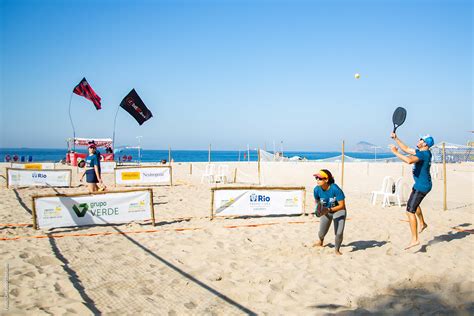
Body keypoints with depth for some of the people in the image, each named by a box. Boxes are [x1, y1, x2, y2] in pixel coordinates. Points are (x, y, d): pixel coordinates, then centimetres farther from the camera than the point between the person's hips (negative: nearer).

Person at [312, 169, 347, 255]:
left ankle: (337, 250, 14)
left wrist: (329, 210, -38)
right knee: (322, 233, 14)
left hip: (338, 210, -4)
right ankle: (321, 241, 53)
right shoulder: (317, 189, -21)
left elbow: (342, 205, -29)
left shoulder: (335, 189, -34)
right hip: (326, 211, 4)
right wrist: (318, 209, -20)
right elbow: (317, 201, 0)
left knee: (339, 233, -16)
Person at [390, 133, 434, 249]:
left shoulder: (423, 154, -22)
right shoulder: (423, 152, 8)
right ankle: (422, 224, 50)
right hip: (423, 184, 11)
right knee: (414, 203, 35)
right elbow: (406, 149, 19)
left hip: (421, 186, -11)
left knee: (410, 211, -12)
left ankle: (415, 239, -12)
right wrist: (396, 138, 18)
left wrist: (395, 152, -31)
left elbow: (409, 160, -41)